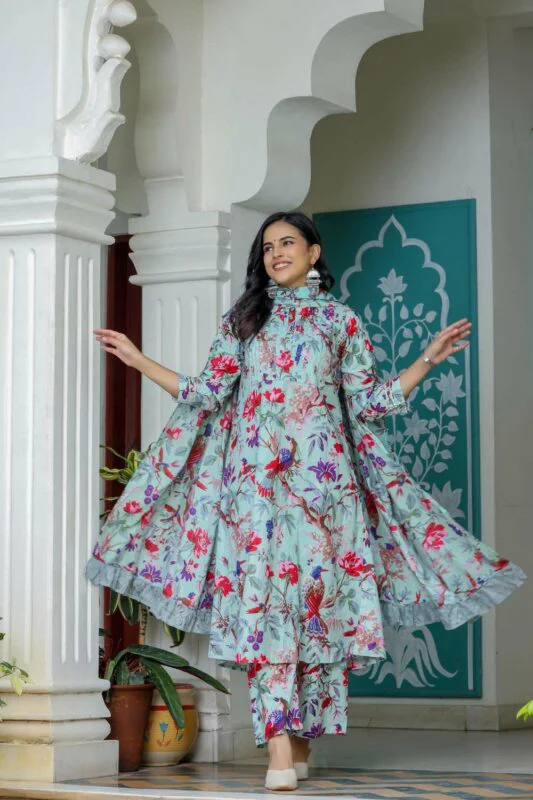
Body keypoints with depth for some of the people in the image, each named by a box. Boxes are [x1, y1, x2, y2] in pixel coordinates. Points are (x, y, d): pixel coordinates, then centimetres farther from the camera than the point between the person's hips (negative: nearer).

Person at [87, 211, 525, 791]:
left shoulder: (341, 321, 13)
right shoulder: (242, 319, 16)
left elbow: (371, 401, 9)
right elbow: (206, 394, 11)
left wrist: (429, 358, 4)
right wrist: (137, 359, 9)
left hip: (323, 477, 0)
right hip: (257, 477, 0)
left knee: (320, 597, -4)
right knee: (264, 596, -12)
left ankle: (301, 739, 8)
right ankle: (280, 751, -18)